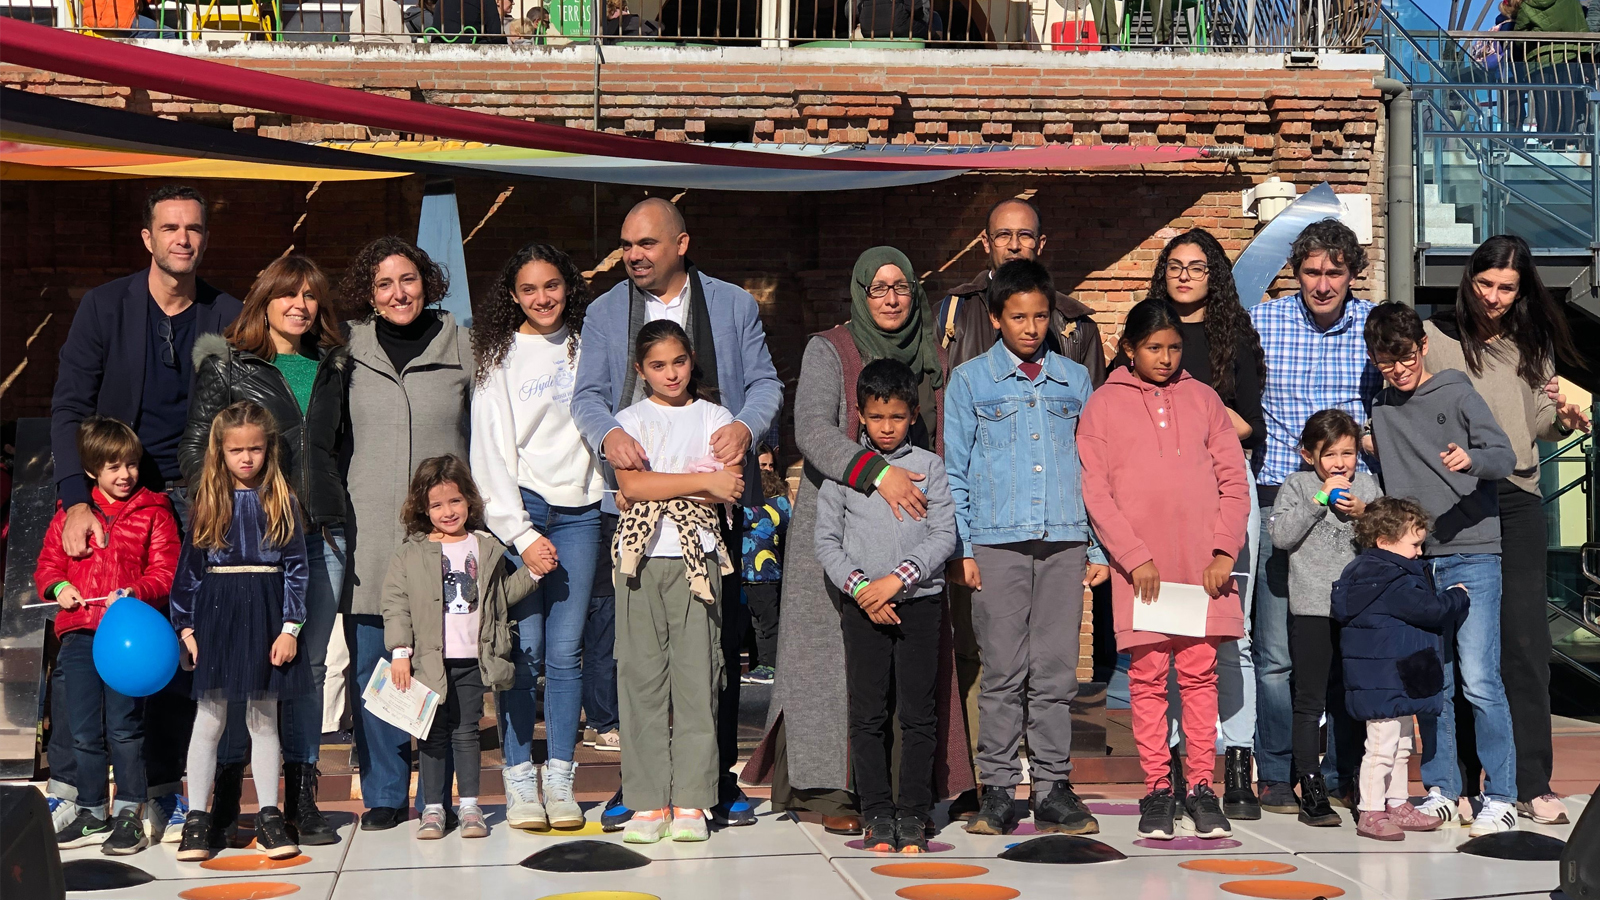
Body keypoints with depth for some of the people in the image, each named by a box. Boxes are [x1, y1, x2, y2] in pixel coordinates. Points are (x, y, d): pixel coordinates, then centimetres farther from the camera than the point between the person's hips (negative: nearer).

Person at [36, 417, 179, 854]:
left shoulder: (153, 512, 3)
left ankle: (129, 813, 8)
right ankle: (91, 814, 21)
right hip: (78, 633, 4)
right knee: (83, 731, 9)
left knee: (124, 727, -2)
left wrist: (135, 593, -18)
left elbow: (166, 574, -2)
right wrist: (57, 587, -5)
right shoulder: (70, 513, 11)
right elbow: (48, 563, 16)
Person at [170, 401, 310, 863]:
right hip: (216, 615, 0)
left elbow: (295, 566, 1)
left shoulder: (282, 502, 3)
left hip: (264, 615, 0)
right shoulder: (208, 502, 5)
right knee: (209, 719, 3)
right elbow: (189, 567, 5)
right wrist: (186, 627, -1)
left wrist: (290, 628, -6)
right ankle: (196, 819, 8)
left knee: (263, 718, 7)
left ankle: (269, 816, 13)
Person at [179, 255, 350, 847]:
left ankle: (302, 797, 9)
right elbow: (195, 450, 2)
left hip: (320, 533, 4)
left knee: (309, 663, 4)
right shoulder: (227, 365, 4)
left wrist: (335, 508, 14)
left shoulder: (332, 368, 16)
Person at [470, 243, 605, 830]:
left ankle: (560, 782, 3)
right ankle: (519, 781, 1)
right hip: (519, 508, -2)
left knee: (566, 651, -1)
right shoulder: (501, 358, 3)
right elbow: (492, 451, -1)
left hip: (579, 511, 2)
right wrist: (521, 534, -8)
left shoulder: (586, 347, 12)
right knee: (522, 649, -6)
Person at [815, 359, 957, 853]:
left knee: (918, 713, 1)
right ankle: (877, 813, 8)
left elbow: (944, 535, -3)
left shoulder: (929, 467, 4)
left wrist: (897, 578, -14)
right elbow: (826, 540, 3)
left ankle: (914, 811, 8)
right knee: (867, 714, 1)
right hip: (862, 605, 0)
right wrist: (859, 587, -10)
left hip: (920, 602, 0)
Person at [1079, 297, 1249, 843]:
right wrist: (1135, 557, -9)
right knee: (1147, 675, -1)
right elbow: (1095, 491, 0)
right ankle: (1157, 788, 7)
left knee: (1199, 672, 1)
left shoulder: (1203, 399, 12)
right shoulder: (1104, 406, 6)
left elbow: (1234, 480, 10)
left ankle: (1201, 787, 7)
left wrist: (1224, 550, -2)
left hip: (1203, 565, 1)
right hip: (1139, 568, -1)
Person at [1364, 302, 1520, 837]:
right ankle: (1441, 790, 16)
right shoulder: (1381, 409, 14)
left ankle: (1500, 797, -3)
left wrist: (1472, 460, -28)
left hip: (1472, 555, -5)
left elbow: (1505, 456, -9)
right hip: (1413, 559, 5)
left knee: (1478, 679, -10)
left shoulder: (1458, 395, 1)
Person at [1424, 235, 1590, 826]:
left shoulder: (1533, 347, 13)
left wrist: (1564, 418, -4)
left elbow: (1536, 428, 16)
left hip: (1515, 502, 2)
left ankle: (1531, 784, -2)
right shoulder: (1434, 338, 4)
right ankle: (1459, 773, 10)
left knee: (1524, 642, -4)